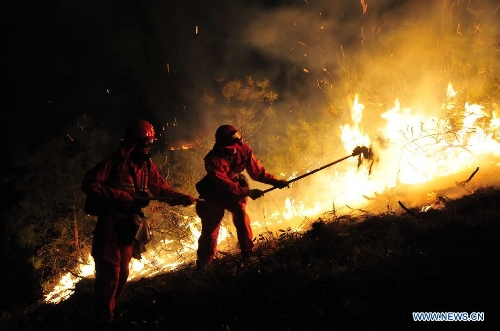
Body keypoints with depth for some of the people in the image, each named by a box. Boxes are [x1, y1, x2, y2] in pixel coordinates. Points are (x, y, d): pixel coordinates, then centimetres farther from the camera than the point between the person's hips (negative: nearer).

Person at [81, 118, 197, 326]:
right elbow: (89, 184, -18)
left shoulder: (147, 165, 5)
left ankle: (109, 312, 28)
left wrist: (185, 198, -12)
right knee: (110, 271, -7)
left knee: (122, 272, 14)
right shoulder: (114, 162, -13)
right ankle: (104, 319, 4)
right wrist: (121, 197, -21)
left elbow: (163, 189, 5)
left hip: (129, 225, 7)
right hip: (110, 223, -7)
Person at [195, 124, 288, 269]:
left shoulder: (244, 149, -18)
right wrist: (247, 192, -37)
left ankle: (247, 250, -9)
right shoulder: (212, 159, -29)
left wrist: (275, 181, -15)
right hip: (215, 195, -3)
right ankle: (203, 262, 14)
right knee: (210, 226, -2)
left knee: (241, 214, -22)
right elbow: (224, 184, -33)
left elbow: (257, 170, -8)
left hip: (235, 190, 3)